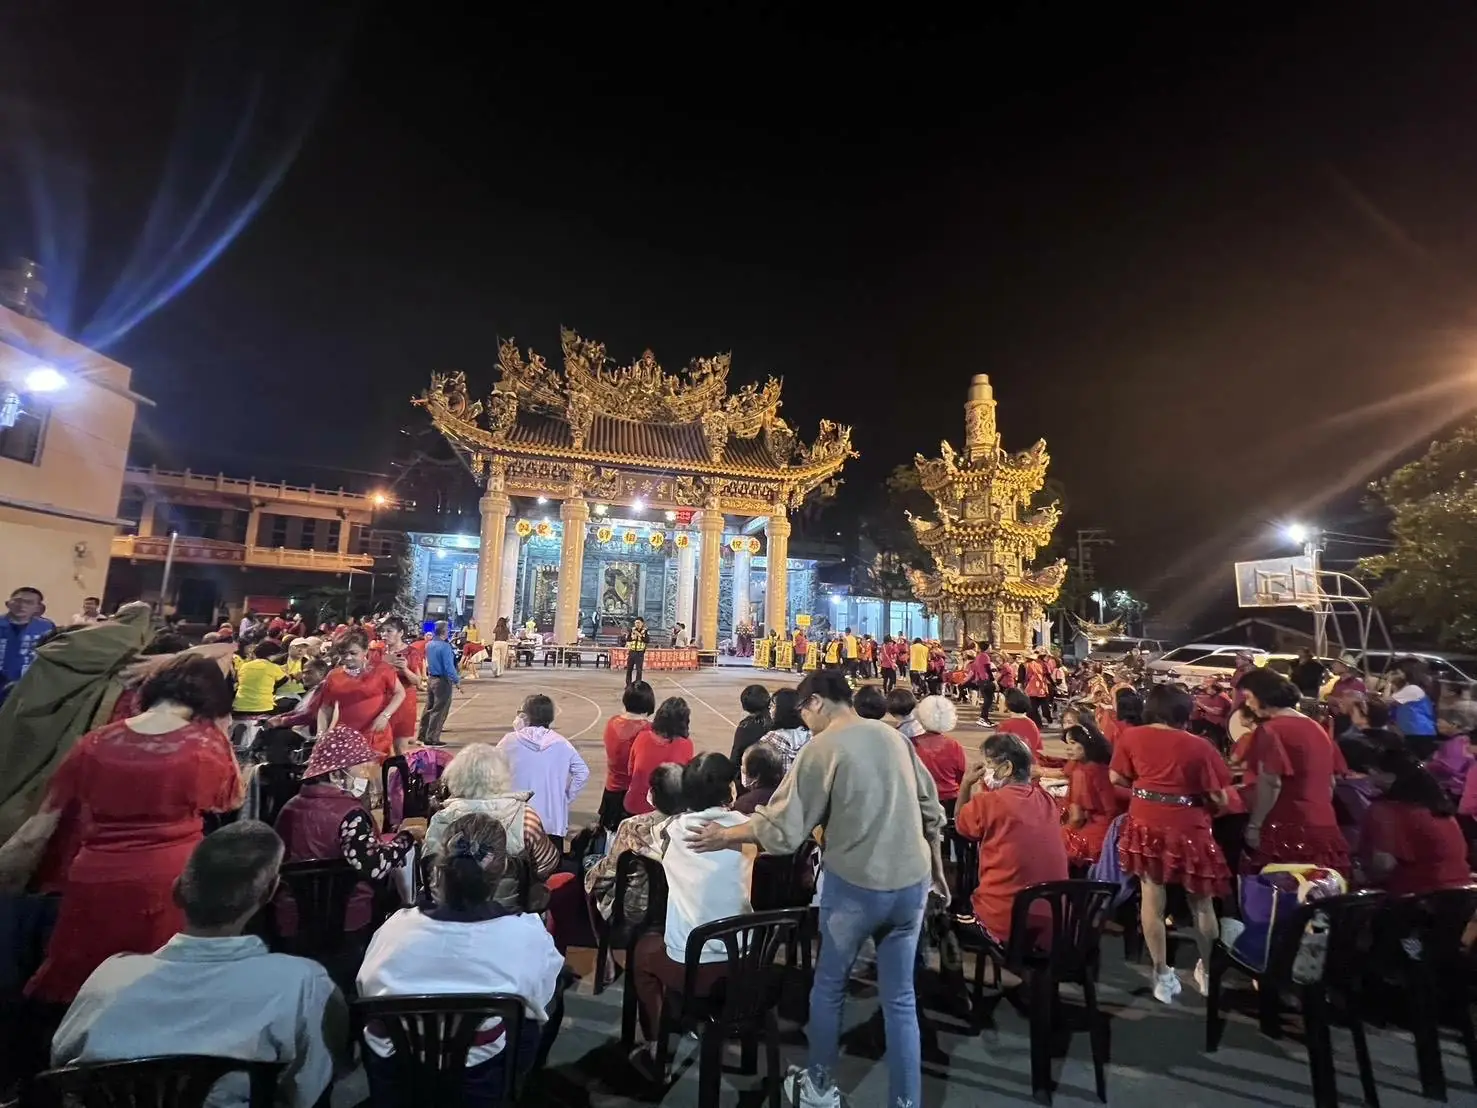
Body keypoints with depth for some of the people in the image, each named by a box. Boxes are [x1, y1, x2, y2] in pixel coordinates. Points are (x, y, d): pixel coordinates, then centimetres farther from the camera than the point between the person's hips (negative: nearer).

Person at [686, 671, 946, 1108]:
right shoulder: (893, 737, 2)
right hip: (911, 883, 5)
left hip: (855, 885, -4)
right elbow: (931, 810, 8)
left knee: (829, 987, 20)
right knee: (900, 999, 18)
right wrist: (936, 867, 22)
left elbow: (782, 827, -15)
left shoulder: (822, 749, -14)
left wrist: (725, 835, -1)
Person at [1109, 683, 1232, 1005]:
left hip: (1146, 823, 1)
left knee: (1152, 899, 11)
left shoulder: (1131, 737, -4)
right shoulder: (1199, 746, -9)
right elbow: (1219, 798, -7)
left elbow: (1117, 778, 1)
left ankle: (1162, 975, 19)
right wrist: (1196, 793, 14)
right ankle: (1208, 972, 35)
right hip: (1189, 827, -1)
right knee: (1201, 903, 18)